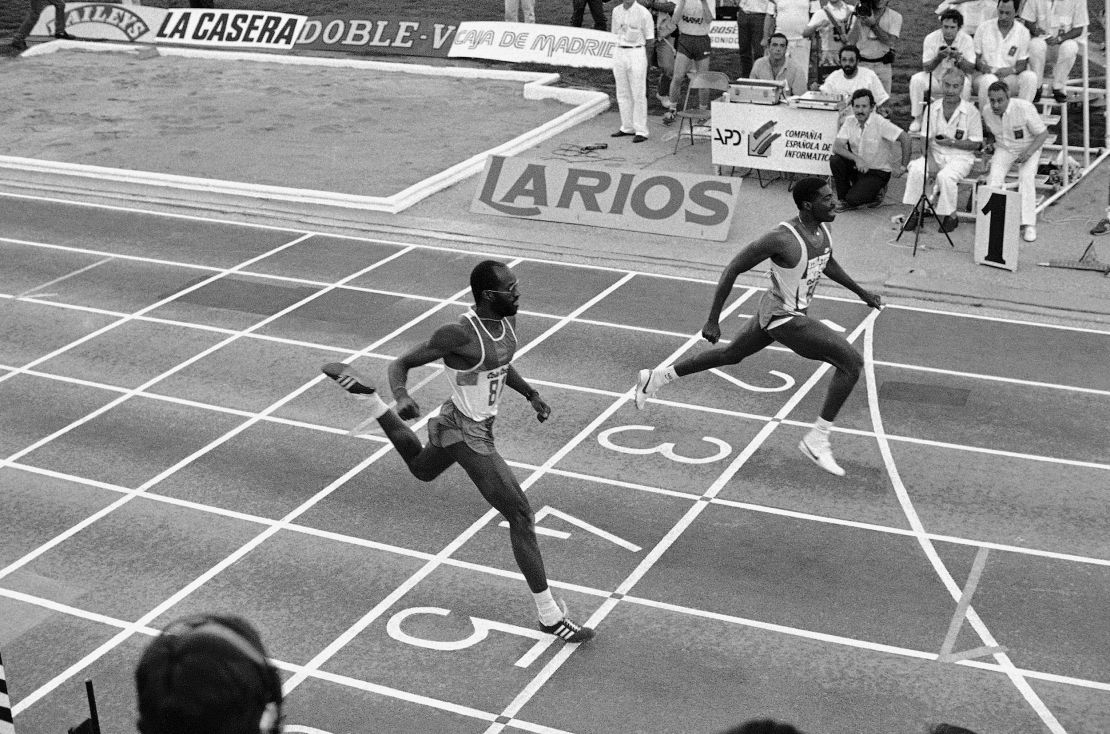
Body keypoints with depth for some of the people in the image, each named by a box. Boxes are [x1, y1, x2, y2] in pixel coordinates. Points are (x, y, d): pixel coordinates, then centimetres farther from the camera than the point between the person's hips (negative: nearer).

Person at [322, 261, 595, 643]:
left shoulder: (506, 320, -3)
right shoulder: (459, 335, -28)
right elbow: (400, 364, -21)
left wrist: (531, 394, 10)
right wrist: (402, 397, -40)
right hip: (467, 435, -10)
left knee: (421, 469, 40)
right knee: (521, 517, -8)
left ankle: (366, 394, 43)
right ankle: (549, 615, 1)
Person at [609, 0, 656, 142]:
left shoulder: (643, 13, -10)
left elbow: (650, 40, -4)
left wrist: (645, 62, 1)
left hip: (636, 53, -6)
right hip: (619, 53, 6)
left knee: (639, 95, -3)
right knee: (623, 94, 10)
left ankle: (641, 131, 2)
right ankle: (627, 128, 20)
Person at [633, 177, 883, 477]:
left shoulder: (823, 230, -3)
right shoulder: (782, 238, -29)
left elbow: (827, 263, 20)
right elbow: (732, 269, -21)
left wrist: (860, 291, 20)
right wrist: (713, 320, -18)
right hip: (783, 318, -9)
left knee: (730, 355, 27)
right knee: (852, 362, -14)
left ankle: (655, 377, 41)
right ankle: (817, 441, -4)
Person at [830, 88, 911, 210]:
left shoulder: (880, 123, -17)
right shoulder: (849, 122, -5)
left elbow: (905, 138, -19)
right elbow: (837, 147, -15)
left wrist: (904, 167, -18)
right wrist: (857, 159, -29)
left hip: (877, 173, -5)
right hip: (857, 167, 5)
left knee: (854, 199, -25)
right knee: (835, 160, -22)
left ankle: (876, 193, 10)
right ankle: (844, 200, -4)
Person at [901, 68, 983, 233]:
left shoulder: (971, 112, -5)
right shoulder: (932, 108, 5)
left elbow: (976, 144, -4)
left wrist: (952, 142, -17)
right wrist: (930, 159, -12)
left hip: (960, 156, -3)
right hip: (936, 153, 3)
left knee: (945, 176, -34)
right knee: (916, 169, -27)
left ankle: (950, 216, -14)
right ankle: (915, 211, -14)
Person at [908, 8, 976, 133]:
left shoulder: (967, 40, -11)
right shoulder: (931, 38, -11)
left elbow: (970, 69, -16)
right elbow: (926, 67, -15)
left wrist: (958, 58, -34)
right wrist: (939, 57, -34)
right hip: (935, 79, 1)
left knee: (965, 83, -35)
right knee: (916, 80, -28)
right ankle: (917, 118, -13)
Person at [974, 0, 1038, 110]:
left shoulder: (1023, 32, 3)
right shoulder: (984, 28, 3)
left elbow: (1022, 65, 3)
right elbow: (975, 57, 3)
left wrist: (1011, 70, -21)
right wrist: (986, 68, -19)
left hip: (1010, 76, 2)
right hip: (988, 75, -2)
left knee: (1030, 76, -28)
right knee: (989, 80, -38)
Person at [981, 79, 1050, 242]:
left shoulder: (1025, 108, -24)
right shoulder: (987, 112, -9)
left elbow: (1043, 133, -17)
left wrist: (1029, 152, -29)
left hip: (1028, 149, -3)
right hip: (1004, 150, 4)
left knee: (1026, 177, -30)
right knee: (994, 176, -25)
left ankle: (1028, 225, -27)